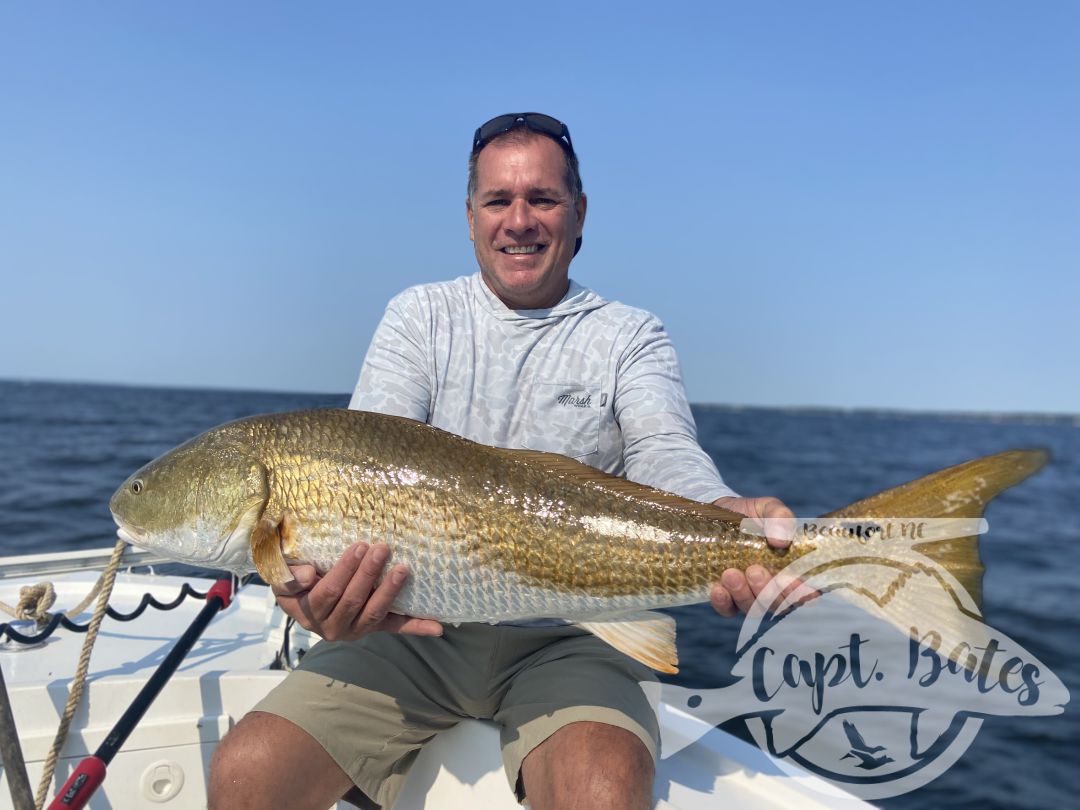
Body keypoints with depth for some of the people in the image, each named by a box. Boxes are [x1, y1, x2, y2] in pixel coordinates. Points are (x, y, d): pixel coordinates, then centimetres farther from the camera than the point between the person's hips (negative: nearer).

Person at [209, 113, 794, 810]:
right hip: (415, 626, 2)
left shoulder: (630, 335, 6)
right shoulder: (419, 315, 8)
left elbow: (665, 452, -12)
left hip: (569, 638, -1)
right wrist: (324, 575, -28)